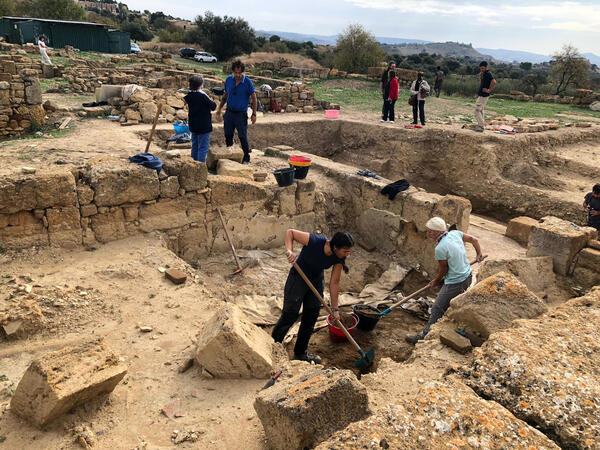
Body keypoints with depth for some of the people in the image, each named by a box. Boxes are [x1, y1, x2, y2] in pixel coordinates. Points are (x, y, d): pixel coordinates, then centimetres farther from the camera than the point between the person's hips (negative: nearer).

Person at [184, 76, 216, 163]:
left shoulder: (189, 96, 4)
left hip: (193, 125, 8)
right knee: (203, 148, -1)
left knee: (195, 147, 17)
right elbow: (213, 106, -11)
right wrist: (213, 104, 8)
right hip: (203, 126, -8)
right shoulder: (202, 95, -18)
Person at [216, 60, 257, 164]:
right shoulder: (228, 80, 3)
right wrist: (219, 108, 11)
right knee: (228, 135, 10)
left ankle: (246, 158, 10)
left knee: (243, 137, -3)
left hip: (241, 114, -4)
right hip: (229, 112, 4)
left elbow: (254, 98, -5)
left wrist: (254, 114, -8)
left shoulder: (247, 82, -10)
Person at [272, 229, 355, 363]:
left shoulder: (339, 258, -18)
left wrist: (335, 308, -6)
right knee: (290, 315, -3)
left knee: (311, 319, 11)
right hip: (298, 278, -5)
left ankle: (300, 352, 30)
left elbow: (334, 283, -9)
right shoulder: (314, 241, -33)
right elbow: (290, 232, -22)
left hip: (317, 280, 5)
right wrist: (290, 250, -40)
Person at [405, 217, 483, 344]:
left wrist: (436, 281, 7)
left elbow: (444, 270, -12)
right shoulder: (455, 233, -2)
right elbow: (474, 240, 11)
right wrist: (479, 255, 27)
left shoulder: (440, 248, -24)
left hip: (455, 284, -9)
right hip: (467, 277, 9)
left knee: (437, 310, 2)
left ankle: (424, 336, 11)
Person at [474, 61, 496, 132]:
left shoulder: (488, 74, -17)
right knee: (481, 110, 17)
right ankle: (480, 125, 25)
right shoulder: (484, 73, 13)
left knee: (477, 111, -10)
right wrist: (480, 77, 7)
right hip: (481, 95, 11)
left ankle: (481, 127, -8)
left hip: (483, 96, -11)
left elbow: (494, 82, -30)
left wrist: (489, 90, -21)